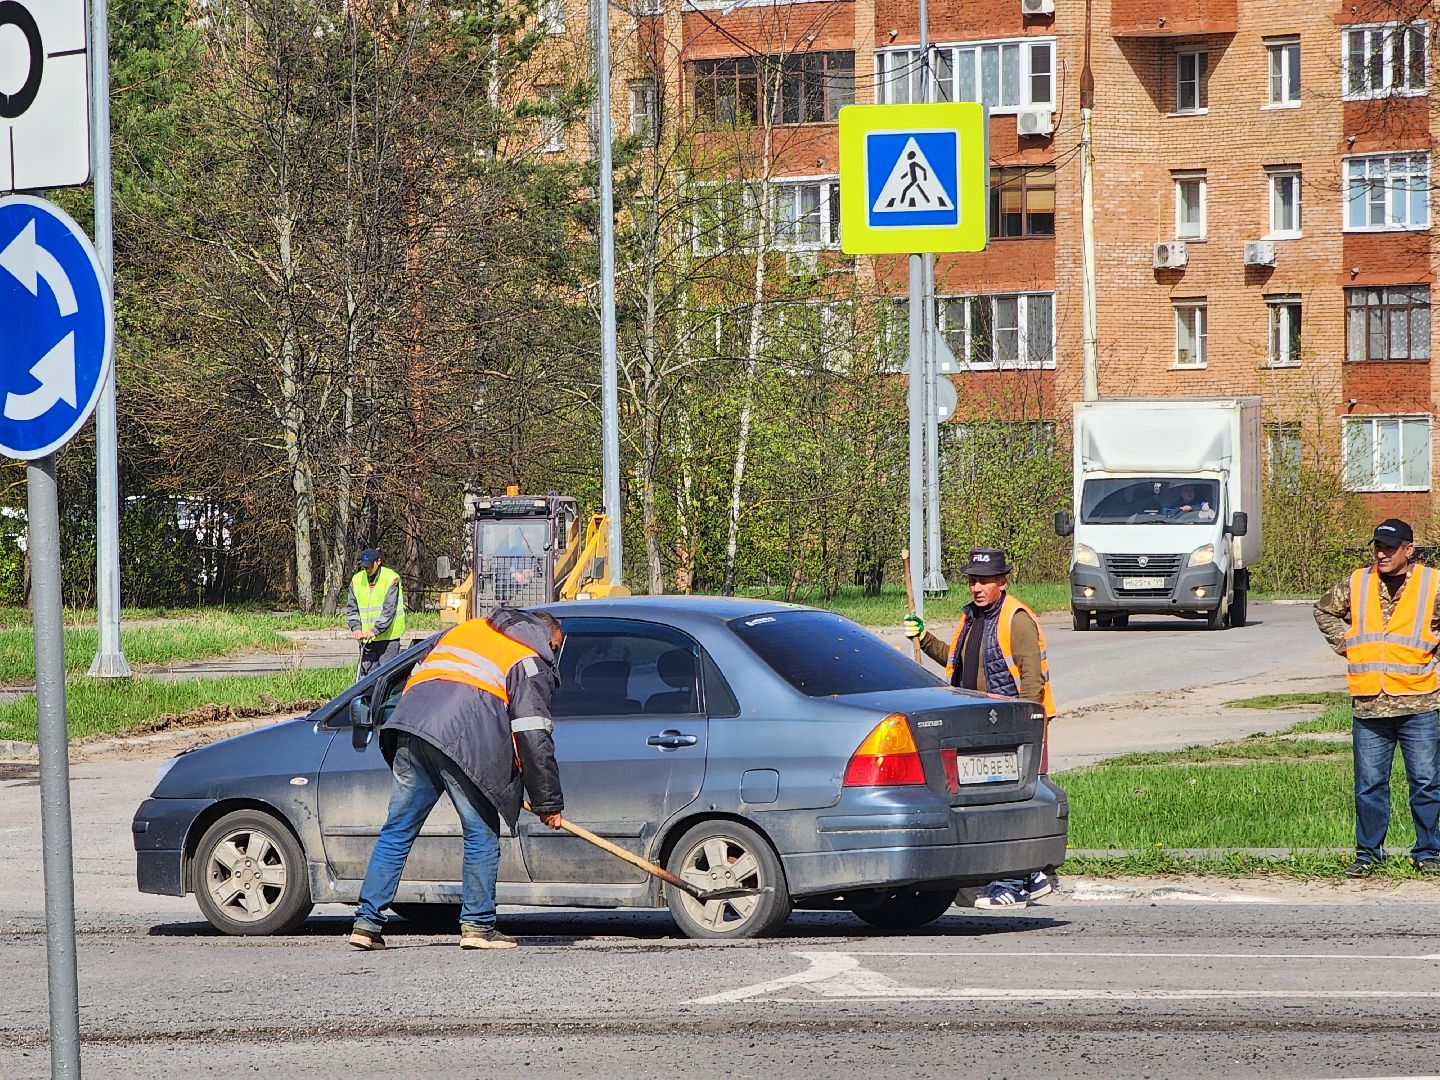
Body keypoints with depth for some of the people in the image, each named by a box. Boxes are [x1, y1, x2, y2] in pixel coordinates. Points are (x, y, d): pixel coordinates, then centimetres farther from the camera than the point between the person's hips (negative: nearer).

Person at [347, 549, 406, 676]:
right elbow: (352, 608, 9)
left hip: (388, 637, -5)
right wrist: (356, 627, -9)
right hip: (365, 638, 5)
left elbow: (389, 609, -15)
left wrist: (376, 630, -23)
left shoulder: (391, 579, -8)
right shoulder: (357, 580, 7)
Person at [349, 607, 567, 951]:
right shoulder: (531, 662, 13)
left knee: (397, 831, 11)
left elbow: (415, 677, 32)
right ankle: (478, 925, 5)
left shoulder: (465, 630, 33)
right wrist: (548, 802, 8)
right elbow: (533, 736, 5)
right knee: (481, 833, 5)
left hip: (411, 724, 6)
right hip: (464, 741, -6)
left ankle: (367, 922, 9)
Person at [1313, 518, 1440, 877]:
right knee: (1369, 785, 6)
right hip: (1368, 705, 2)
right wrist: (1346, 644, 12)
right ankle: (1368, 853, 15)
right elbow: (1325, 611, 24)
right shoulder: (1357, 584, 8)